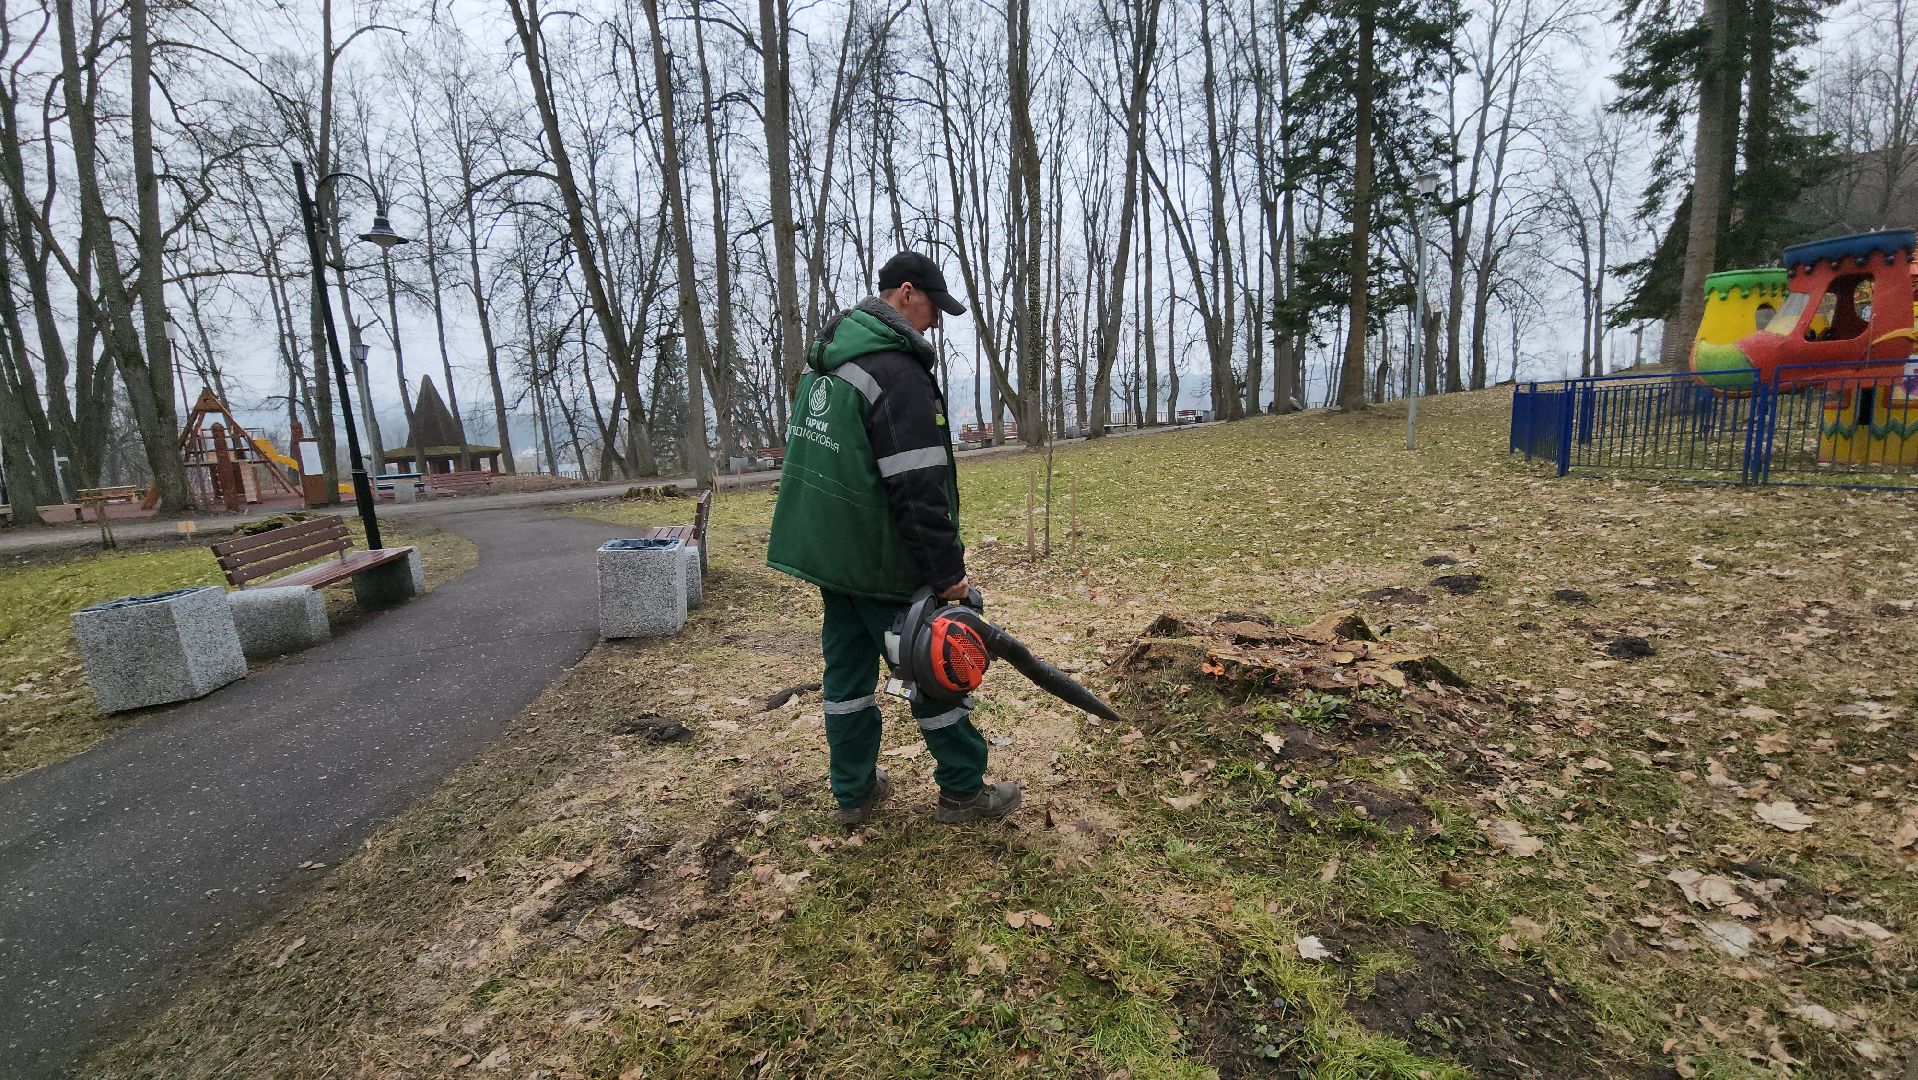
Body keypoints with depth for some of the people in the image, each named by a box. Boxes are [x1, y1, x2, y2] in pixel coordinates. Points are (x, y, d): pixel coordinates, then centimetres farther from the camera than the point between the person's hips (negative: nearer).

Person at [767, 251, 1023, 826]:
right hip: (880, 563, -9)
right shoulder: (898, 371, -19)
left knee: (847, 666, 16)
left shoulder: (825, 360, 12)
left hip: (826, 551, 9)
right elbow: (919, 490, -25)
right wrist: (948, 572, -19)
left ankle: (854, 790, 28)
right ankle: (963, 790, 20)